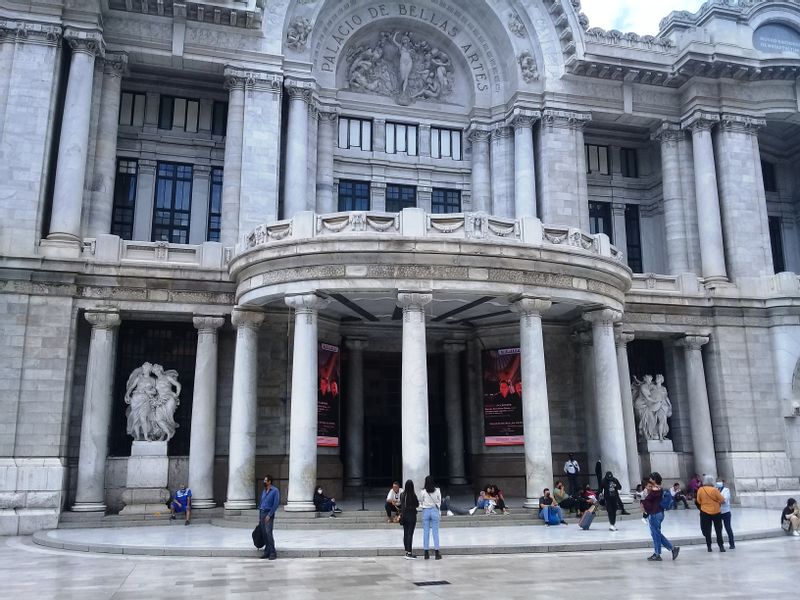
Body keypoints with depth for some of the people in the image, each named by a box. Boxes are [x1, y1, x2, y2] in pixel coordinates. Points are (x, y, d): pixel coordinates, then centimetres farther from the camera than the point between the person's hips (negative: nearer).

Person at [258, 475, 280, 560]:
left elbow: (276, 504, -12)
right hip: (262, 513, 7)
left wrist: (269, 515, -16)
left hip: (269, 514, -7)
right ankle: (267, 551, 12)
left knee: (268, 533, -14)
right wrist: (259, 516, 14)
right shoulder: (264, 491, 15)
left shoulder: (275, 491, -7)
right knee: (264, 533, 6)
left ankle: (273, 553, -11)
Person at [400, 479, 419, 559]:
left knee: (405, 534, 11)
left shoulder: (402, 495, -1)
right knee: (410, 534, -3)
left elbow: (401, 505, 8)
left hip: (404, 515, 5)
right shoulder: (413, 495, -15)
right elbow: (417, 505, -4)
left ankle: (406, 552, 17)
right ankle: (409, 553, -3)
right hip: (412, 515, -5)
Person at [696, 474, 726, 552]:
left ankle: (709, 547, 10)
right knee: (718, 530, 9)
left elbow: (698, 501, 3)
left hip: (705, 512, 2)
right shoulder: (714, 490, -15)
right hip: (716, 512, -2)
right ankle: (721, 546, 9)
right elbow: (722, 500, -8)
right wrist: (717, 503, 12)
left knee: (707, 531, 9)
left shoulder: (700, 490, -6)